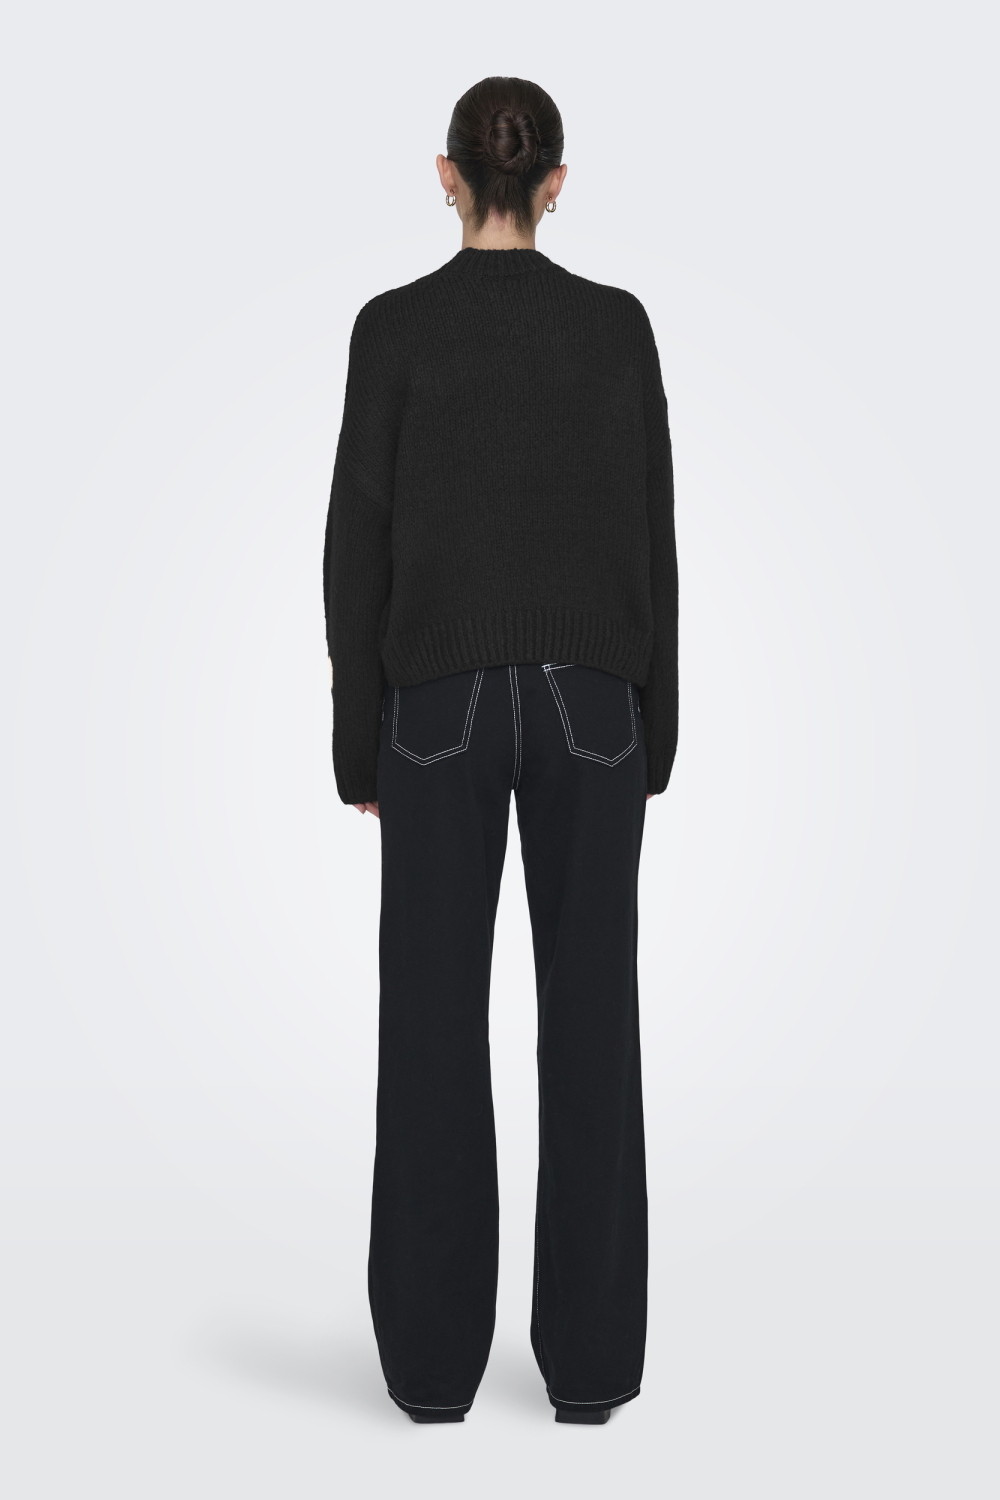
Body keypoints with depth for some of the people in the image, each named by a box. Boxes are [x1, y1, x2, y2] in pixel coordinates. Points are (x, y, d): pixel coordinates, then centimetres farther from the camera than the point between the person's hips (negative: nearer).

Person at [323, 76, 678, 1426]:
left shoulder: (394, 327, -4)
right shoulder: (618, 324, 1)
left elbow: (358, 543, -4)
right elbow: (652, 536, 3)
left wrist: (359, 737, 4)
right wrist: (654, 726, 10)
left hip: (440, 703, -1)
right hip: (587, 698, 2)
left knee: (435, 1021, 5)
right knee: (592, 1014, 7)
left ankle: (435, 1356, 11)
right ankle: (590, 1355, 13)